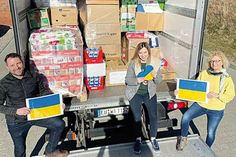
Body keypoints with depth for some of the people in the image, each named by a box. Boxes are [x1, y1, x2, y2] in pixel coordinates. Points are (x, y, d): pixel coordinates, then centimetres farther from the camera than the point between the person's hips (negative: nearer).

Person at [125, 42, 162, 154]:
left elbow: (159, 80, -4)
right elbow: (127, 80, -11)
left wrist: (155, 75, -26)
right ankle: (138, 139, 24)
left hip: (149, 93, 1)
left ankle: (153, 138, 19)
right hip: (135, 94, -1)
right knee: (137, 118, 3)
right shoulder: (133, 63, -10)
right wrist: (138, 80, -29)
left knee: (153, 116, -5)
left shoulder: (154, 62, -6)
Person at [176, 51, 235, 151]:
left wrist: (217, 95, -24)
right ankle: (183, 139, 4)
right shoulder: (204, 73, -4)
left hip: (216, 110, -1)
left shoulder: (227, 78, -10)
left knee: (211, 133, 11)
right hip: (200, 104, 1)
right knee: (185, 118, -22)